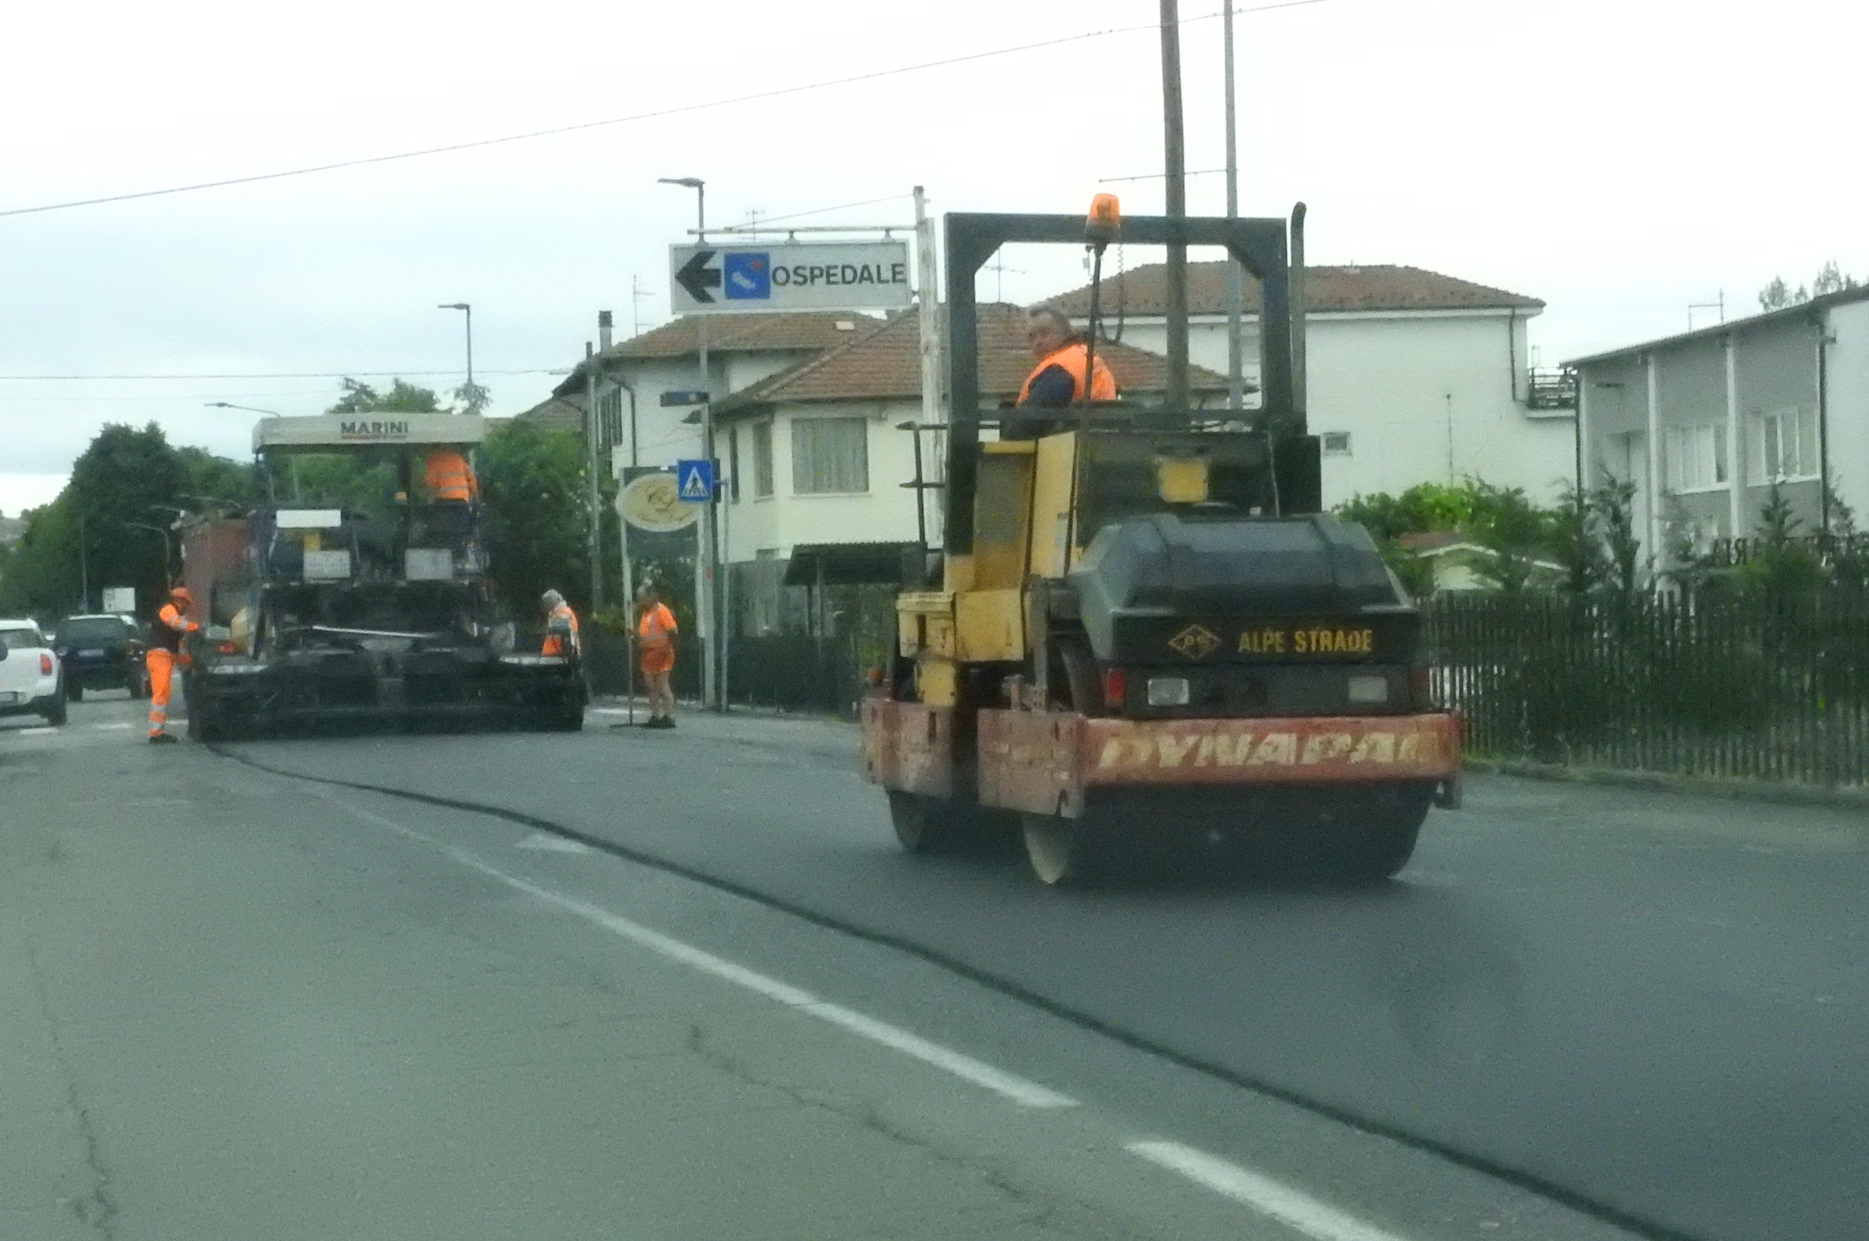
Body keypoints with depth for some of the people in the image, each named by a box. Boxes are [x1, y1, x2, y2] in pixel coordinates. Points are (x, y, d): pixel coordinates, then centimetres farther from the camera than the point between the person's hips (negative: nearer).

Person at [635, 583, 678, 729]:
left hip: (660, 653, -9)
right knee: (651, 687, 10)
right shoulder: (645, 612, 14)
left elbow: (672, 630, -18)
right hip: (648, 654, 9)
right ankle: (654, 716, 15)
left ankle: (669, 717, -3)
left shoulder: (661, 610, -13)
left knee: (662, 686, -7)